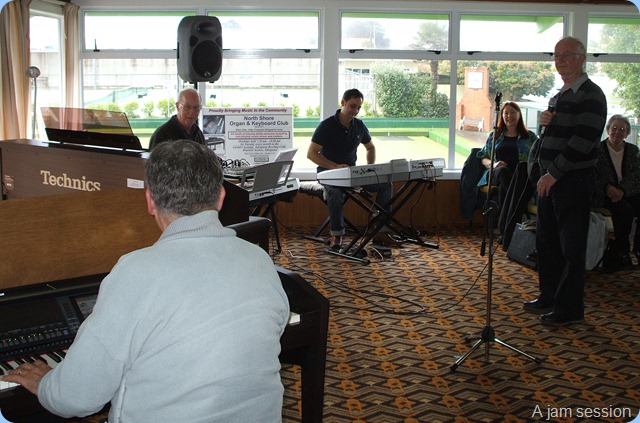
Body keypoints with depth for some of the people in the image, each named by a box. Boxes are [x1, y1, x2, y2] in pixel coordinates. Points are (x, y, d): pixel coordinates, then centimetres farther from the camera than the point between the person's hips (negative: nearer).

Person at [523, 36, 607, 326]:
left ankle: (570, 309, 5)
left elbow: (583, 141, -21)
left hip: (573, 180, -9)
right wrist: (545, 122, 4)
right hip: (550, 178, 9)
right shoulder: (561, 95, 17)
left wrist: (553, 174, -19)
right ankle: (550, 297, 28)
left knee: (571, 246, -3)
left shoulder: (590, 95, -12)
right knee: (546, 240, 15)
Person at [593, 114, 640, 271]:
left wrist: (622, 189, -17)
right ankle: (621, 253, -19)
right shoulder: (598, 149, 3)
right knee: (624, 209, -33)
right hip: (604, 196, -4)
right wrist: (607, 187, -23)